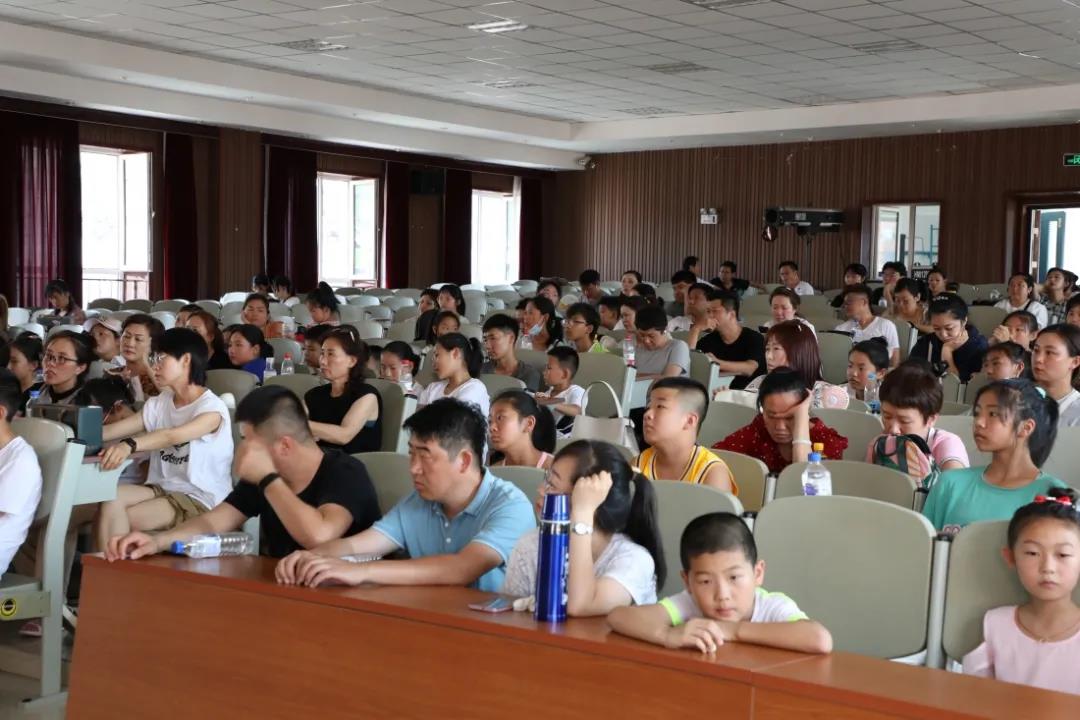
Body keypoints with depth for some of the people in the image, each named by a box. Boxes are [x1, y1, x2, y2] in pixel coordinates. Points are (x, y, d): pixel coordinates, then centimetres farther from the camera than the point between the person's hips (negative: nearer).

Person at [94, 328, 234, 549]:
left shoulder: (212, 408, -11)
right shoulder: (158, 404, 12)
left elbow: (172, 436, -30)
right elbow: (110, 431, 2)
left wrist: (129, 445, -47)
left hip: (200, 500, -6)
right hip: (161, 490, 6)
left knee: (121, 520, -23)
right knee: (111, 497, -23)